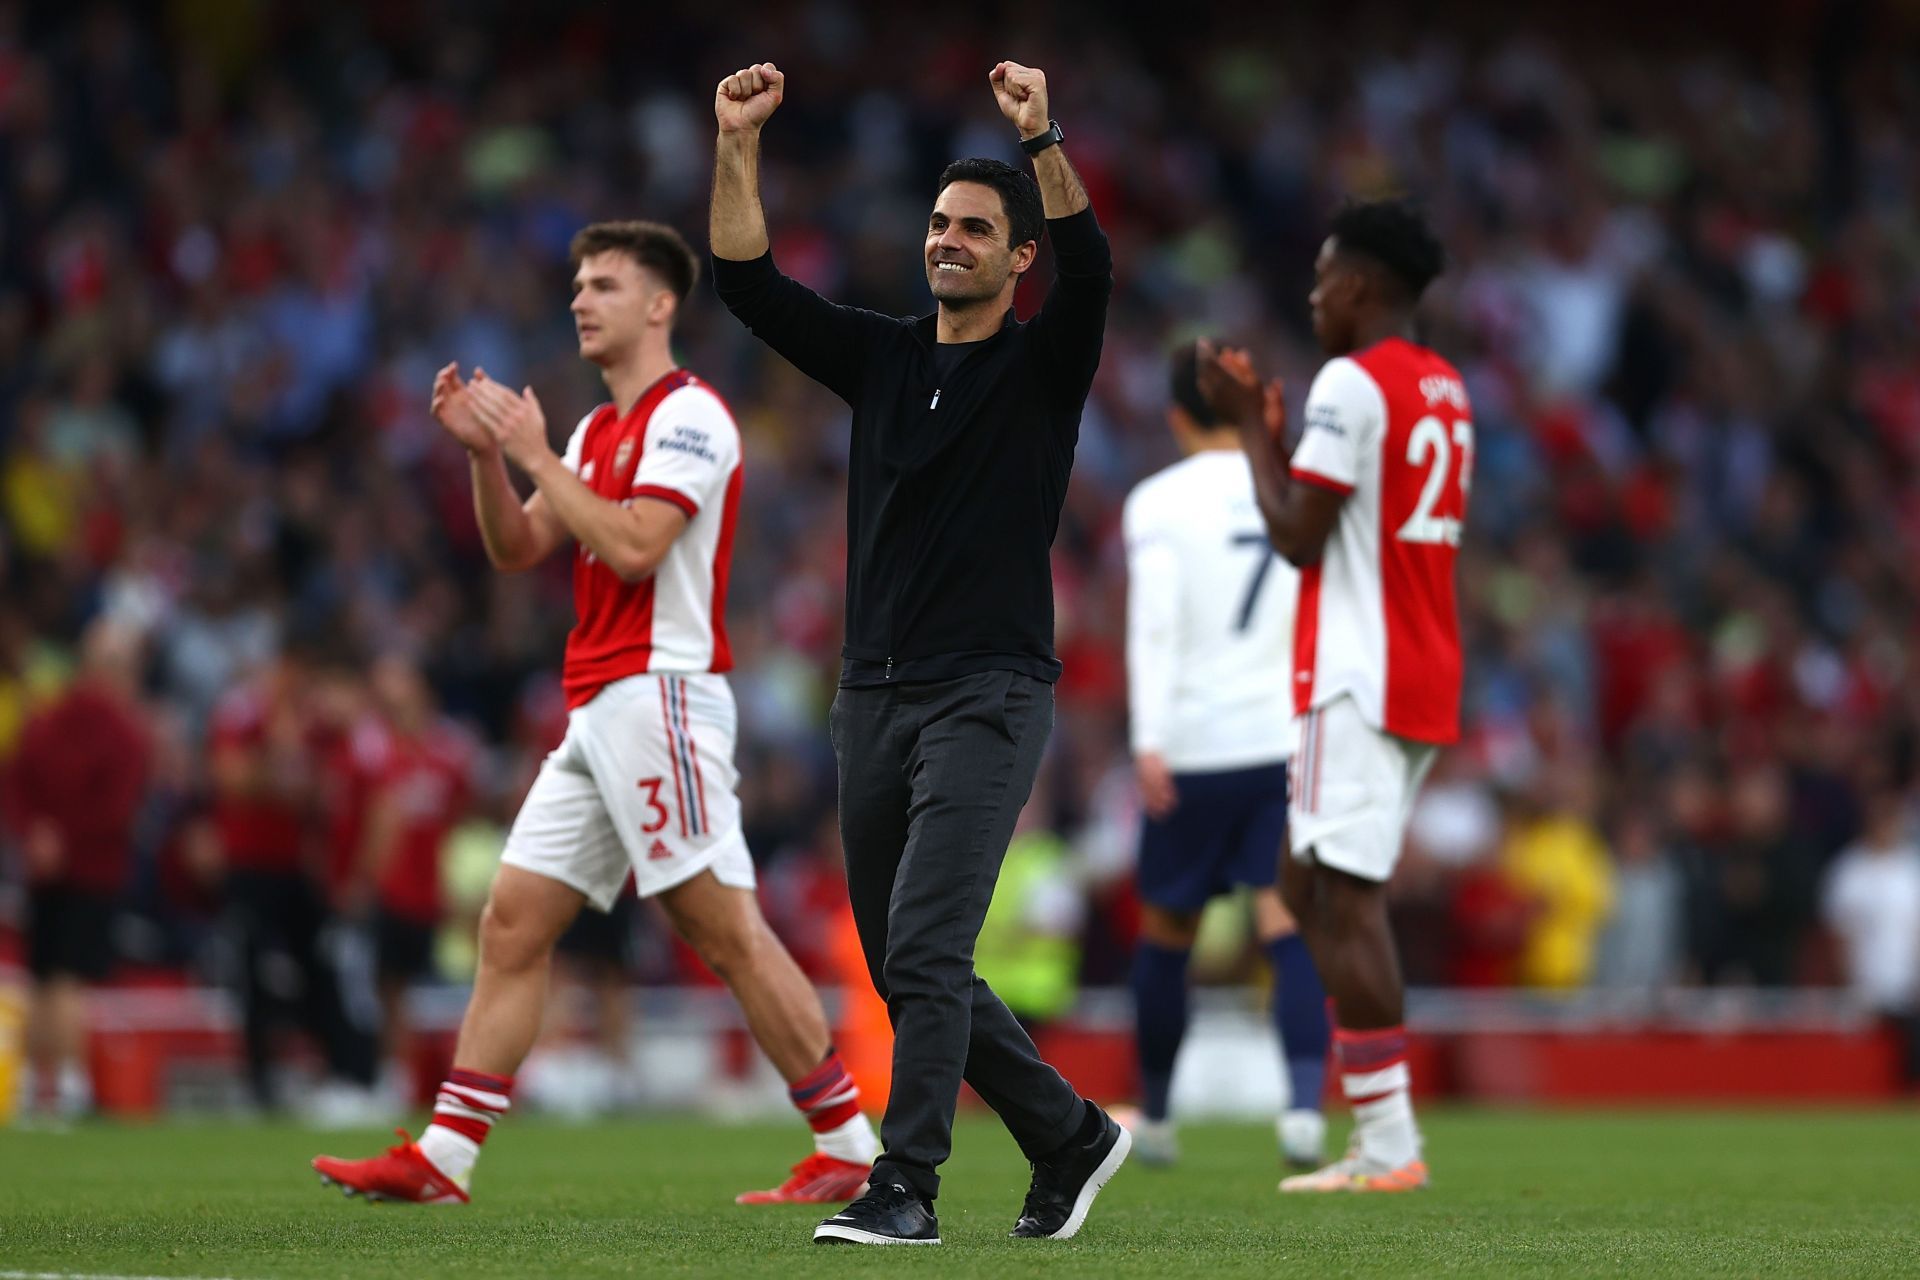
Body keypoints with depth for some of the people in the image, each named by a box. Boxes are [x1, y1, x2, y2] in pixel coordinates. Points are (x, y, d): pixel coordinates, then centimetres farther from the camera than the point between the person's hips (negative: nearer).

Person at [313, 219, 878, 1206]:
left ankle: (848, 1148, -6)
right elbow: (516, 548, 18)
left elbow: (631, 547, -20)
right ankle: (443, 1158, 3)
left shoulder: (689, 416, -8)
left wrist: (536, 454, -13)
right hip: (597, 713, 9)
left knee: (727, 931, -10)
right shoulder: (599, 428, 21)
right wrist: (486, 452, 3)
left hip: (659, 698, -9)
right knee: (513, 924, 4)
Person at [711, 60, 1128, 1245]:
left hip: (990, 694, -6)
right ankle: (1070, 1135, 23)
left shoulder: (1044, 363, -1)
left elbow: (1090, 263, -21)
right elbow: (749, 280, 5)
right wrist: (738, 143, -6)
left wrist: (1041, 136, -33)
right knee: (905, 967, 9)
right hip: (876, 695, 6)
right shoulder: (881, 356, 13)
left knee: (923, 946, -16)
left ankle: (907, 1187, -13)